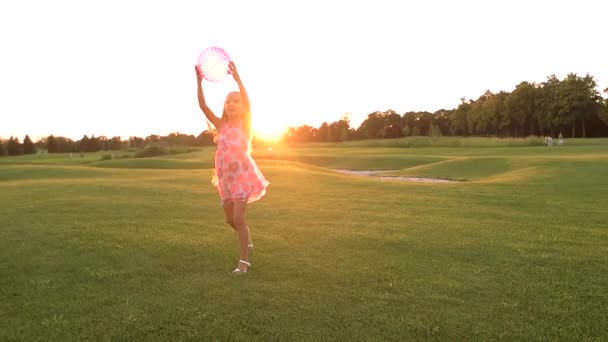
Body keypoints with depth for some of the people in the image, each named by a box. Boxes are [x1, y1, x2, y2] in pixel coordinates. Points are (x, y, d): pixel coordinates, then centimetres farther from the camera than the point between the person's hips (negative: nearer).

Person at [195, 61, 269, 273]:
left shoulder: (245, 124, -3)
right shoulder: (221, 125, 6)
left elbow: (247, 103, -21)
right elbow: (203, 106, -4)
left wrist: (237, 78, -29)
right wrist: (199, 81, -14)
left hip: (242, 174, -5)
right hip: (226, 176, 5)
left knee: (238, 218, -11)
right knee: (230, 220, 14)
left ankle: (243, 261, -1)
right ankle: (247, 242, 42)